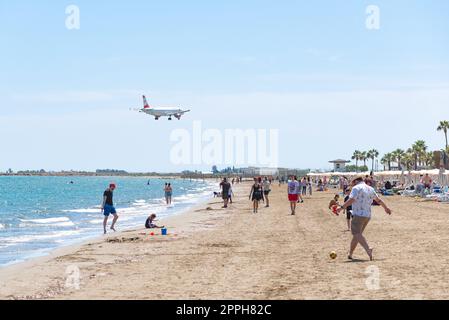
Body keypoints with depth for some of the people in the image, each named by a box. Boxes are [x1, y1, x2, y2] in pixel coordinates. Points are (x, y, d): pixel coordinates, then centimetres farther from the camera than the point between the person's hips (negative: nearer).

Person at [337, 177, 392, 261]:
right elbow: (378, 200, 29)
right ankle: (350, 254, 20)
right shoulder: (370, 189, 17)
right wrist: (386, 208, 42)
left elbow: (351, 200, -21)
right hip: (368, 215, 8)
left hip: (358, 215, -8)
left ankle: (368, 249, -33)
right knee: (356, 234, 16)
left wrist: (342, 207, -26)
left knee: (357, 234, -13)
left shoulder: (356, 188, -6)